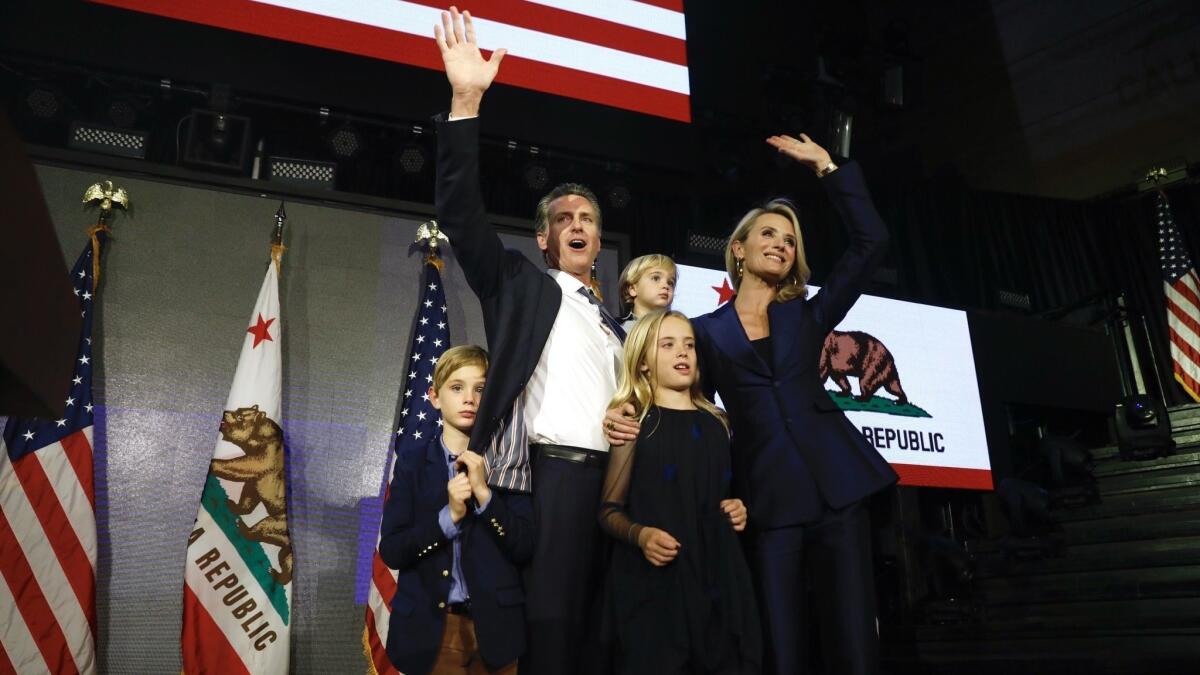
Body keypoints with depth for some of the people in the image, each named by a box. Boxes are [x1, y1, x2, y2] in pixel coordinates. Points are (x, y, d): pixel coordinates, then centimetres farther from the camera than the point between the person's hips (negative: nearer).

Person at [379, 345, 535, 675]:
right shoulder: (412, 463, 0)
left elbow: (524, 548, -8)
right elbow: (390, 551, -6)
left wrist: (484, 494, -18)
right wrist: (448, 516, -18)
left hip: (494, 625, 0)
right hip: (429, 628, 0)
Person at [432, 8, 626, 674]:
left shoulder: (613, 325, 25)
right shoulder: (519, 284, 10)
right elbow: (461, 215, -3)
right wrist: (466, 105, -12)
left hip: (608, 479, 6)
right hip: (547, 473, -5)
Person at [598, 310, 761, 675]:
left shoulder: (716, 423, 13)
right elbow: (610, 510, -2)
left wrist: (736, 511, 7)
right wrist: (639, 535, -20)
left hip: (719, 576, 5)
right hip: (655, 580, -4)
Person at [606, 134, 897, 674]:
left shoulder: (808, 315, 15)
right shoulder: (706, 331, 12)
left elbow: (871, 242, 8)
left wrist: (825, 166, 7)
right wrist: (632, 421, -9)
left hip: (835, 487, 1)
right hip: (767, 500, -1)